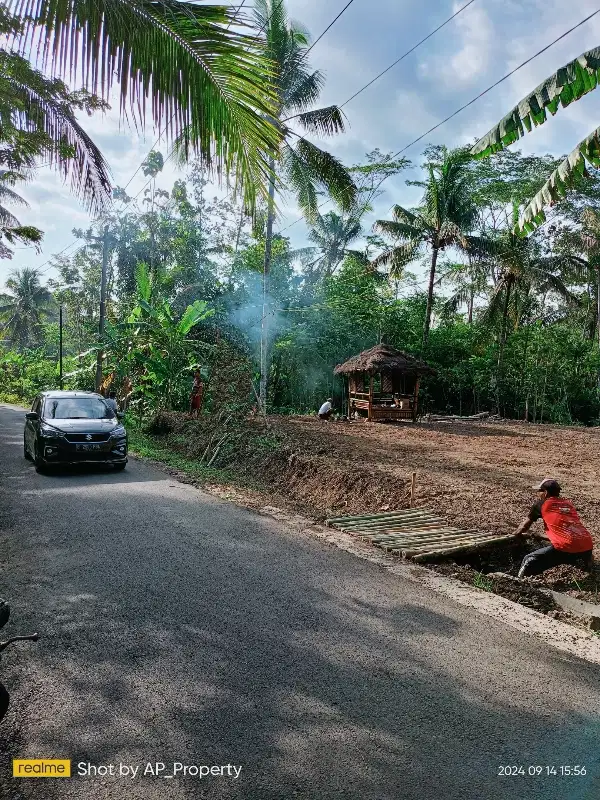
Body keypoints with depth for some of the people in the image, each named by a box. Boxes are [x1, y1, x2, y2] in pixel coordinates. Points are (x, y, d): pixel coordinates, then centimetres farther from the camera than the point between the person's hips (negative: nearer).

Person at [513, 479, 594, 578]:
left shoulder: (540, 504, 8)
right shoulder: (568, 503, 22)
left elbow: (524, 527, 18)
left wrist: (516, 534, 37)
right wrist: (541, 537, 43)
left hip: (566, 548, -6)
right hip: (587, 546, 6)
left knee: (528, 562, 3)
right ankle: (585, 559, 21)